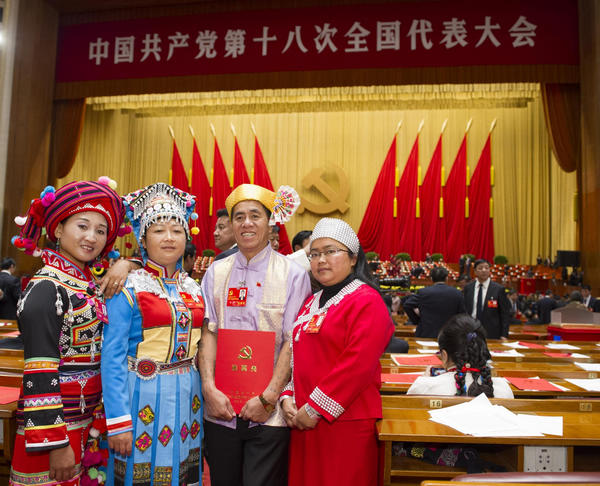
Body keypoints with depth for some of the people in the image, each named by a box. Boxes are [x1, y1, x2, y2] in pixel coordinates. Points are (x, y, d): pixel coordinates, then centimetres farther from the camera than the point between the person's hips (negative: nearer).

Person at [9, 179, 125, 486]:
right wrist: (56, 443, -20)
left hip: (90, 419, 7)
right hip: (55, 421, -7)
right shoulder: (46, 287, -15)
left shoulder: (91, 281, 7)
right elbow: (39, 370, -19)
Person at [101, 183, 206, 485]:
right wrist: (118, 422, -14)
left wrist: (204, 397, 10)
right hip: (143, 399, -5)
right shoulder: (127, 288, -9)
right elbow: (112, 358, -12)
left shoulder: (194, 289, 7)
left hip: (187, 400, 5)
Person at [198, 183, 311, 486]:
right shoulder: (216, 272, 7)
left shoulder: (292, 275, -4)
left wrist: (268, 398, -12)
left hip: (270, 414, -3)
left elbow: (293, 342, -7)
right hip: (220, 409, 3)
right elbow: (208, 332, 3)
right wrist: (209, 388, -7)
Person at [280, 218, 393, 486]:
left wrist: (315, 408, -16)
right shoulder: (311, 303, 14)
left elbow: (358, 365, -19)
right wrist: (287, 398, 2)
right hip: (303, 421, 7)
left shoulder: (366, 301, -10)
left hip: (345, 424, -7)